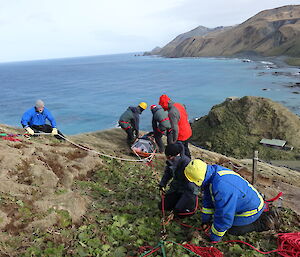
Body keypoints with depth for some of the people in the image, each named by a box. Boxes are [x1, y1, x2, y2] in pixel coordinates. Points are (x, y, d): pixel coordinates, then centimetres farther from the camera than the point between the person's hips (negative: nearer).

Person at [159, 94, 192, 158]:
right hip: (188, 132, 9)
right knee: (185, 149, 28)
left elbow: (175, 129, -28)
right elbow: (186, 117, 12)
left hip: (181, 136, -9)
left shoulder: (172, 112, -28)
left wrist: (173, 141, -20)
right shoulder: (179, 105, 0)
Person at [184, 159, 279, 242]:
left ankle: (263, 222, 8)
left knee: (232, 230, 1)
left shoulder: (222, 188, -41)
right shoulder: (213, 171, -11)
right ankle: (261, 215, 26)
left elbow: (224, 216, -30)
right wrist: (205, 220, 11)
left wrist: (214, 238, -15)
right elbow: (208, 200, 3)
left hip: (251, 209, -8)